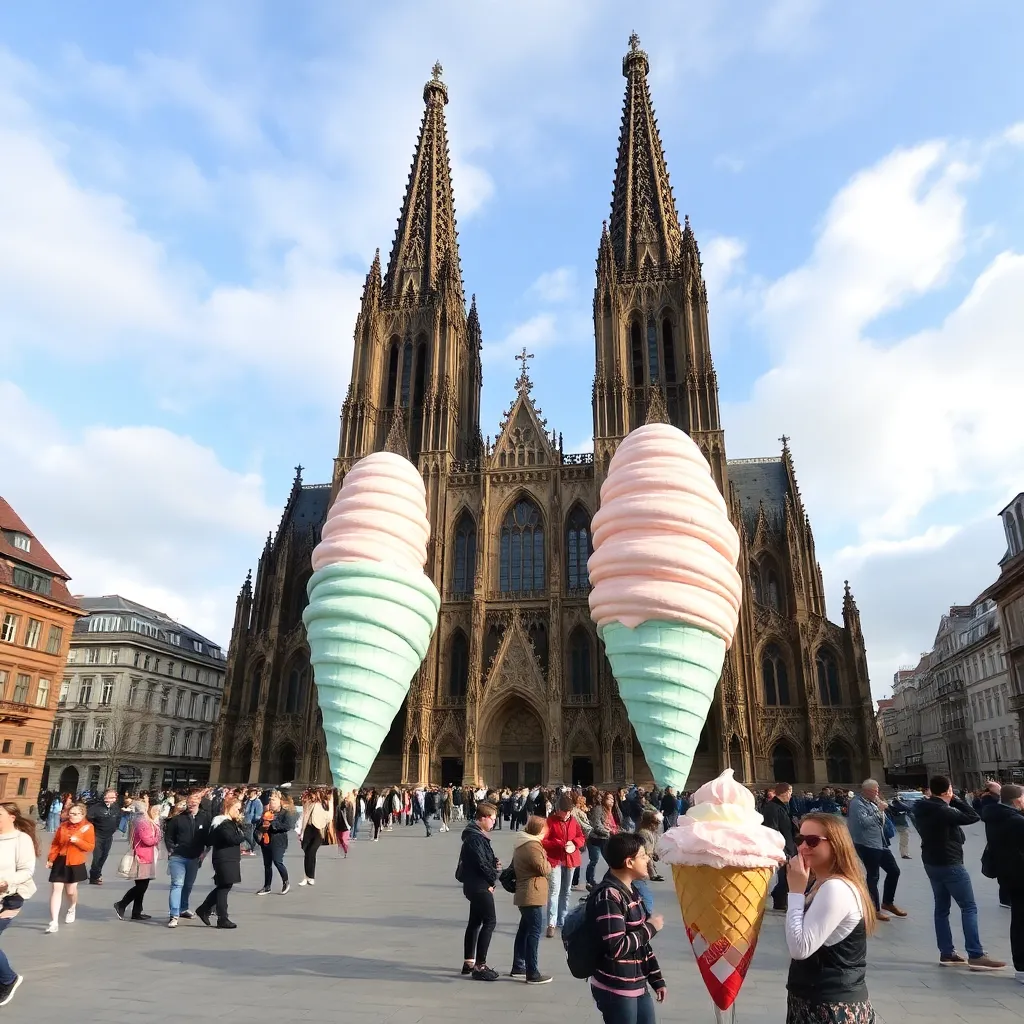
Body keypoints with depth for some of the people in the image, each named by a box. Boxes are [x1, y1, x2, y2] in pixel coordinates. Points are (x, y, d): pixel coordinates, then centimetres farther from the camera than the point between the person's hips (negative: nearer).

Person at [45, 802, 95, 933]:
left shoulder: (88, 827, -9)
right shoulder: (63, 826, 2)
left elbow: (90, 846, -11)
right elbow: (55, 844, 8)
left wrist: (78, 841, -25)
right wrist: (50, 859, 0)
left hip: (75, 863, -2)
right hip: (60, 861, 2)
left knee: (70, 890, 11)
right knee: (56, 889, -6)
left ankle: (71, 910, 43)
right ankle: (53, 922, -3)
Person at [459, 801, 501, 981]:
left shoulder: (477, 835, 12)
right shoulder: (475, 837, -20)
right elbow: (481, 864, -23)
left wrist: (494, 863, -1)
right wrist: (492, 879, -9)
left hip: (476, 886, 10)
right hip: (480, 886, -10)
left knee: (475, 922, 16)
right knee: (489, 921, -9)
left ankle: (468, 962, 26)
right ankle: (479, 966, -8)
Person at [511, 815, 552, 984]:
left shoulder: (522, 843, 12)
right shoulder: (532, 846, -21)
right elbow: (543, 869, -21)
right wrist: (547, 862, 2)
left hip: (523, 894, 10)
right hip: (532, 895, -10)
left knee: (524, 930, 19)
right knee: (534, 933, -4)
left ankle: (518, 967, 28)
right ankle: (532, 974, 0)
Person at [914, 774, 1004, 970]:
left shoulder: (922, 810, 3)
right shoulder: (943, 811, -23)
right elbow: (974, 817, -18)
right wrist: (955, 800, -10)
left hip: (931, 863, 8)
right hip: (949, 864, -8)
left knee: (941, 908, 13)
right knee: (969, 908, 0)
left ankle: (946, 953, 17)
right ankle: (975, 956, 0)